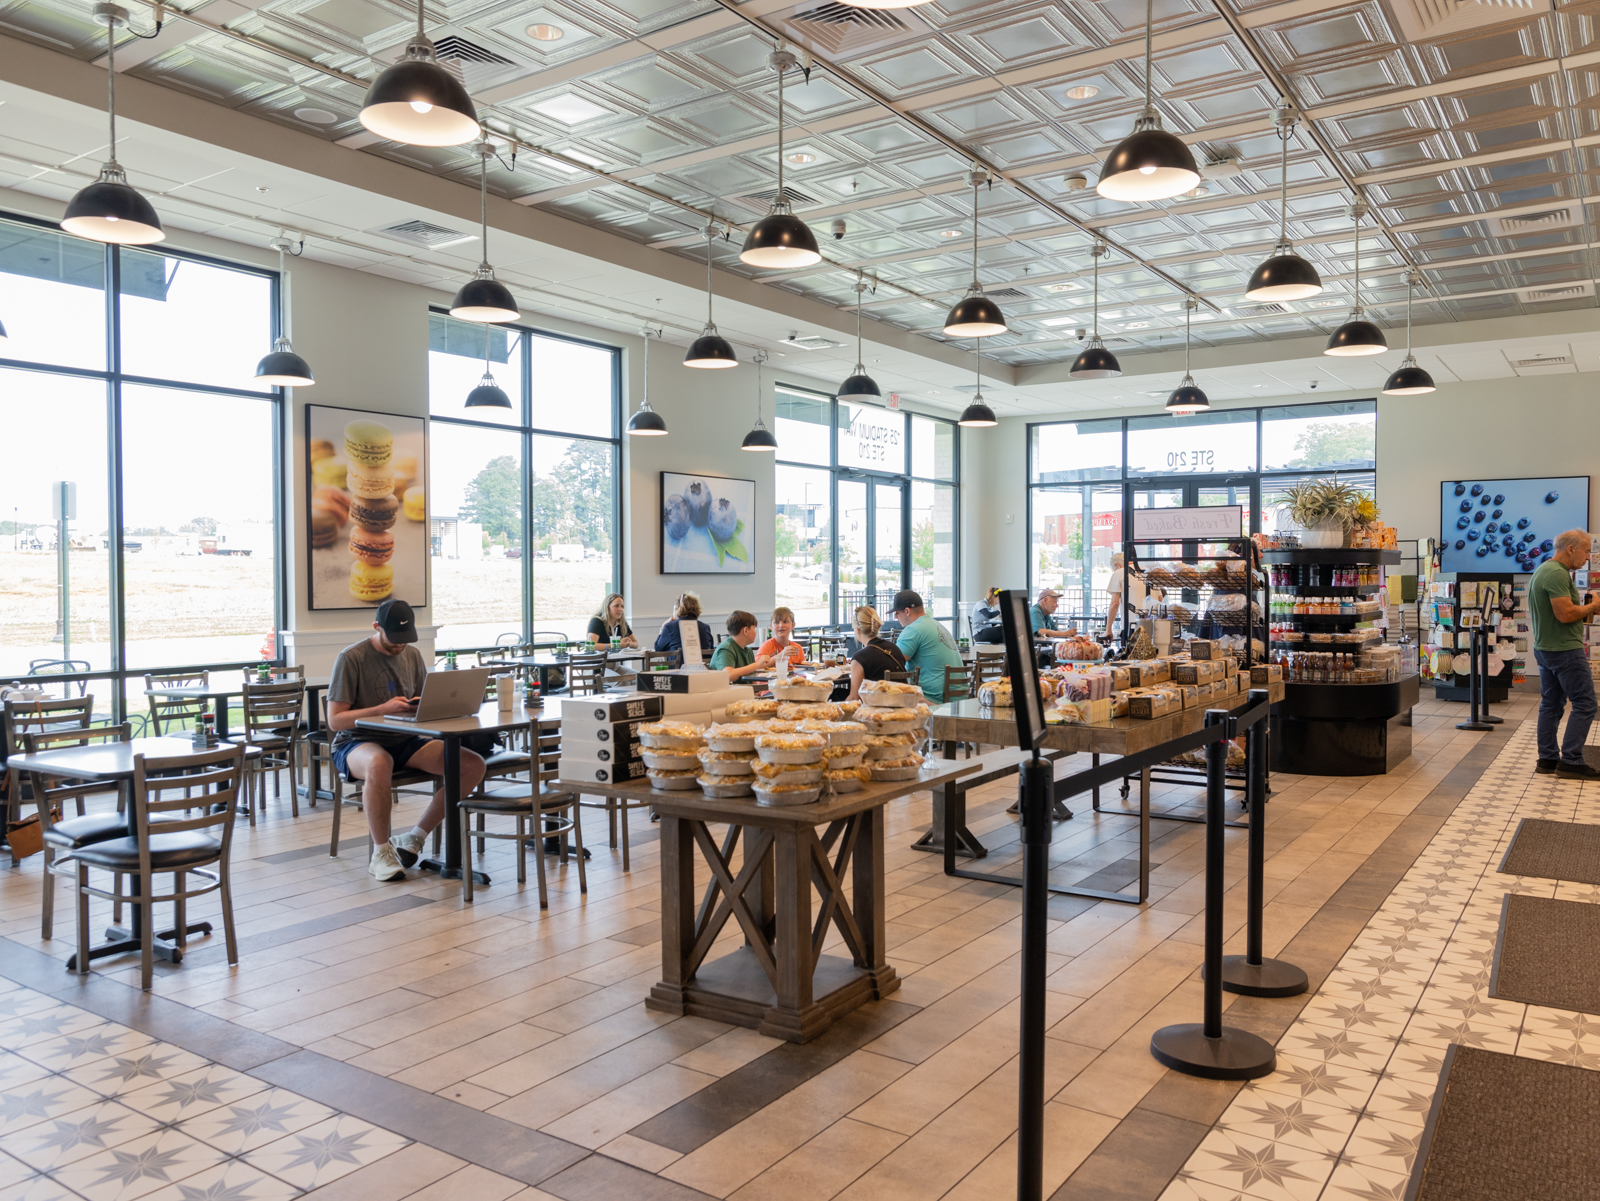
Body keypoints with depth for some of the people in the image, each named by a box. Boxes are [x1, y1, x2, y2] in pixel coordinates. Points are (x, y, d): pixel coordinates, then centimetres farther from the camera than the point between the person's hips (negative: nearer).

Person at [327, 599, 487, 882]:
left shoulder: (413, 655, 11)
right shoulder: (352, 658, -8)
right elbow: (334, 720, -11)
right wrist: (383, 709, -21)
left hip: (405, 741, 6)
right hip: (357, 743, -5)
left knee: (474, 765, -17)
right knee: (379, 763, -44)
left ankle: (414, 837, -5)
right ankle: (381, 852, -24)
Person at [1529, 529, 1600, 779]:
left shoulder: (1541, 571, 15)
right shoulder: (1557, 574, -18)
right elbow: (1566, 614, -25)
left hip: (1544, 649, 10)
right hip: (1565, 649, -10)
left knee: (1551, 704, 12)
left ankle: (1547, 760, 15)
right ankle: (1571, 761, -3)